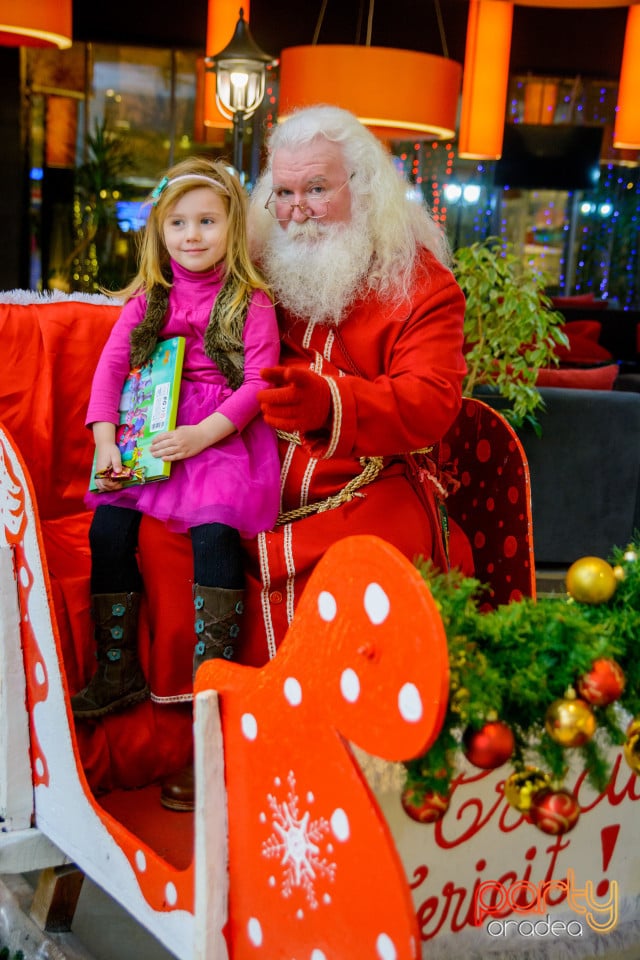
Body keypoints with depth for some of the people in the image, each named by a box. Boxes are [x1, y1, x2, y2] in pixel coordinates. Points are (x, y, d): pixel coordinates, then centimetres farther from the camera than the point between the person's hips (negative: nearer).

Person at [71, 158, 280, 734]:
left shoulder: (250, 300, 1)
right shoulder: (148, 298, 14)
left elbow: (259, 382, -7)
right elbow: (111, 366, 8)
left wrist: (202, 434, -19)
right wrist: (105, 442, -6)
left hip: (224, 436, -4)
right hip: (149, 436, 4)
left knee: (215, 530, -28)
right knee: (108, 526, -15)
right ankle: (118, 674, -2)